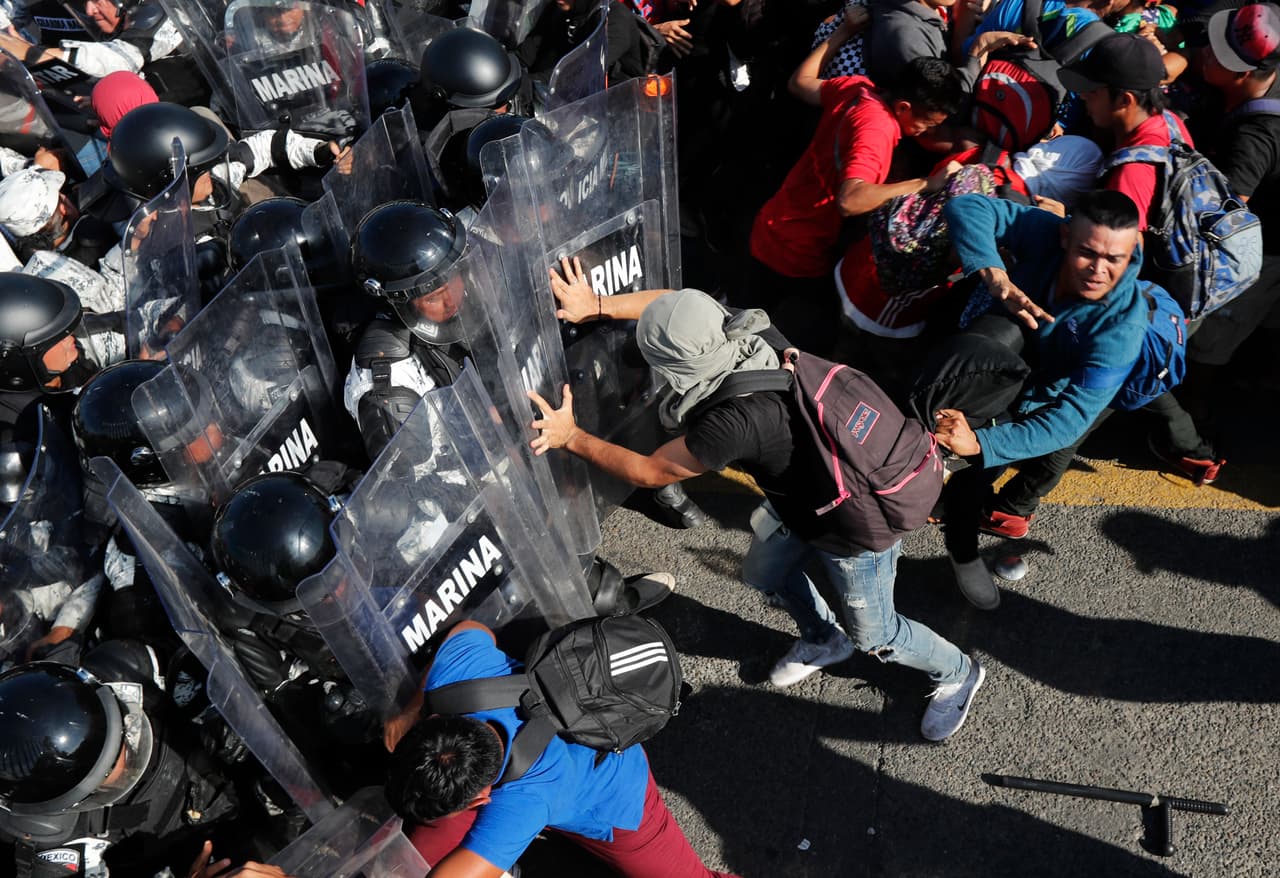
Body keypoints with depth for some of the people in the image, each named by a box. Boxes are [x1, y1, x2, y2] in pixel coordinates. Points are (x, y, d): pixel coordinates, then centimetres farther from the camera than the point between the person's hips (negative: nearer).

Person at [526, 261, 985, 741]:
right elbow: (678, 306, -2)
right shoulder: (748, 329, -22)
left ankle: (957, 674, 46)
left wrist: (571, 437, -18)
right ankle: (824, 640, 53)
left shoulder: (735, 421, -42)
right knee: (765, 573, 26)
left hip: (856, 533, -7)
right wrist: (597, 305, -8)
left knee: (874, 635, 17)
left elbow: (649, 471, -26)